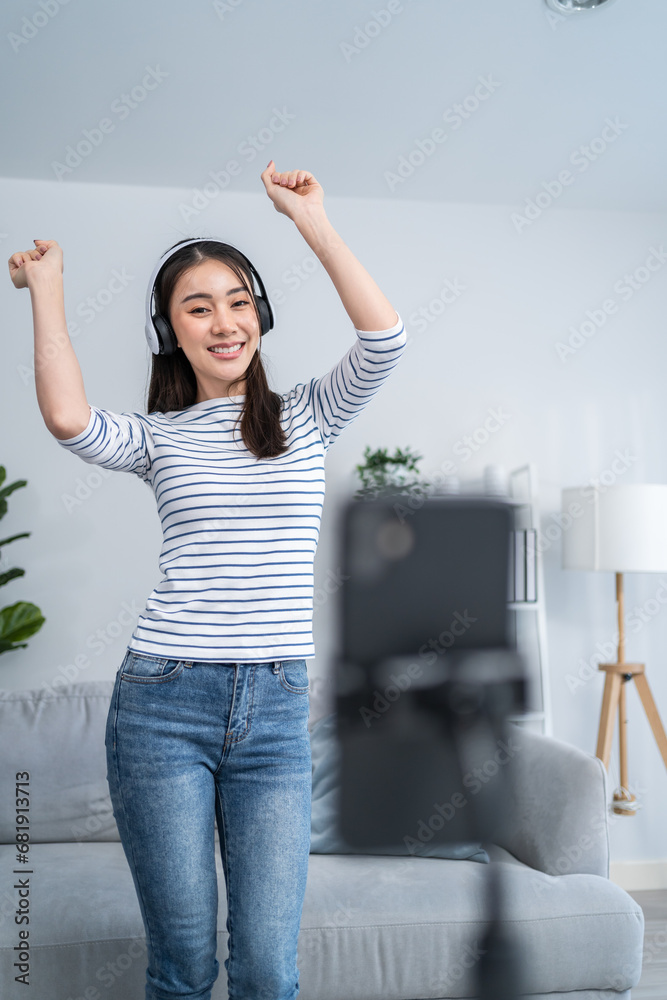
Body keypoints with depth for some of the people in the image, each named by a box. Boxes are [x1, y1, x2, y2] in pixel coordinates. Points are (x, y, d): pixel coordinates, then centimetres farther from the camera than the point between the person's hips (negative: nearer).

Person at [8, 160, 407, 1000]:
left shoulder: (307, 417, 8)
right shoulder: (158, 437, 6)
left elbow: (384, 338, -9)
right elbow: (68, 419, -16)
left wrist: (309, 218, -7)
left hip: (275, 711, 1)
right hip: (163, 703, 0)